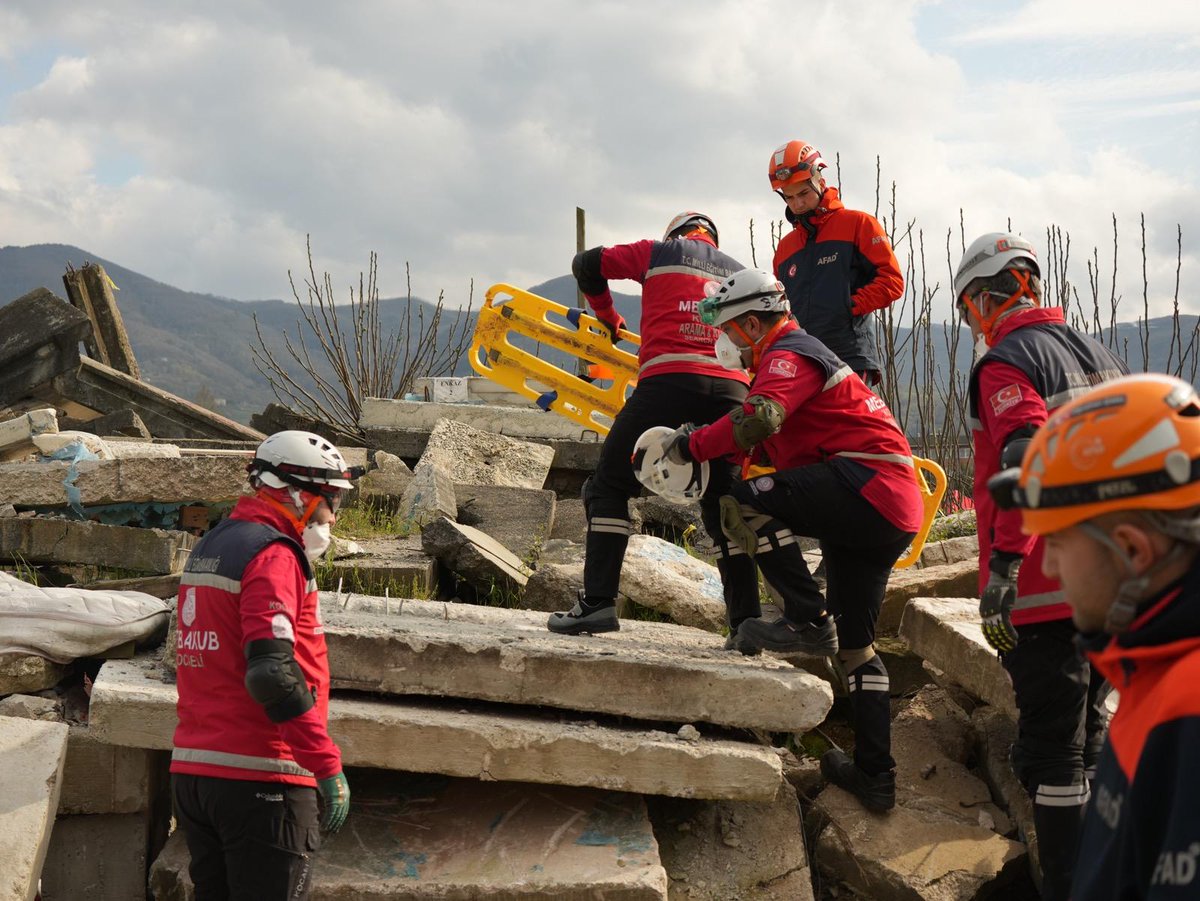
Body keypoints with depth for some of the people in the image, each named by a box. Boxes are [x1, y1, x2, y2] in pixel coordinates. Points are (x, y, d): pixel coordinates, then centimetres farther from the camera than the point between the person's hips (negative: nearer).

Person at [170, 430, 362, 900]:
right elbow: (272, 671, -25)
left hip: (191, 771, 9)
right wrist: (328, 765, -20)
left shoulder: (208, 547, 16)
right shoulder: (273, 555, -14)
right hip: (259, 779, -9)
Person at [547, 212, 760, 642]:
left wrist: (608, 317, 35)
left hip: (669, 378, -4)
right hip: (731, 388, 4)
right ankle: (746, 620, 8)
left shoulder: (659, 252, 19)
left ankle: (598, 602, -8)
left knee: (609, 486, 5)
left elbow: (586, 264, 22)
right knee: (722, 505, 14)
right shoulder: (739, 271, 28)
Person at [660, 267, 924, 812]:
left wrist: (692, 446, -13)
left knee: (744, 506, -23)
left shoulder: (787, 355, -5)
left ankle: (809, 621, -15)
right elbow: (770, 446, 24)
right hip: (892, 514, 11)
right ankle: (875, 775, 22)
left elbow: (756, 420, -24)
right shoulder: (795, 356, 28)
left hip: (866, 482, -11)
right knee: (855, 642, 17)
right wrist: (714, 456, 10)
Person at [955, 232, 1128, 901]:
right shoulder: (1101, 355, 14)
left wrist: (1003, 566, -27)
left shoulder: (1005, 364, -10)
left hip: (1048, 590, -8)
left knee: (1051, 752, -2)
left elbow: (1027, 464, -25)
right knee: (1090, 738, 19)